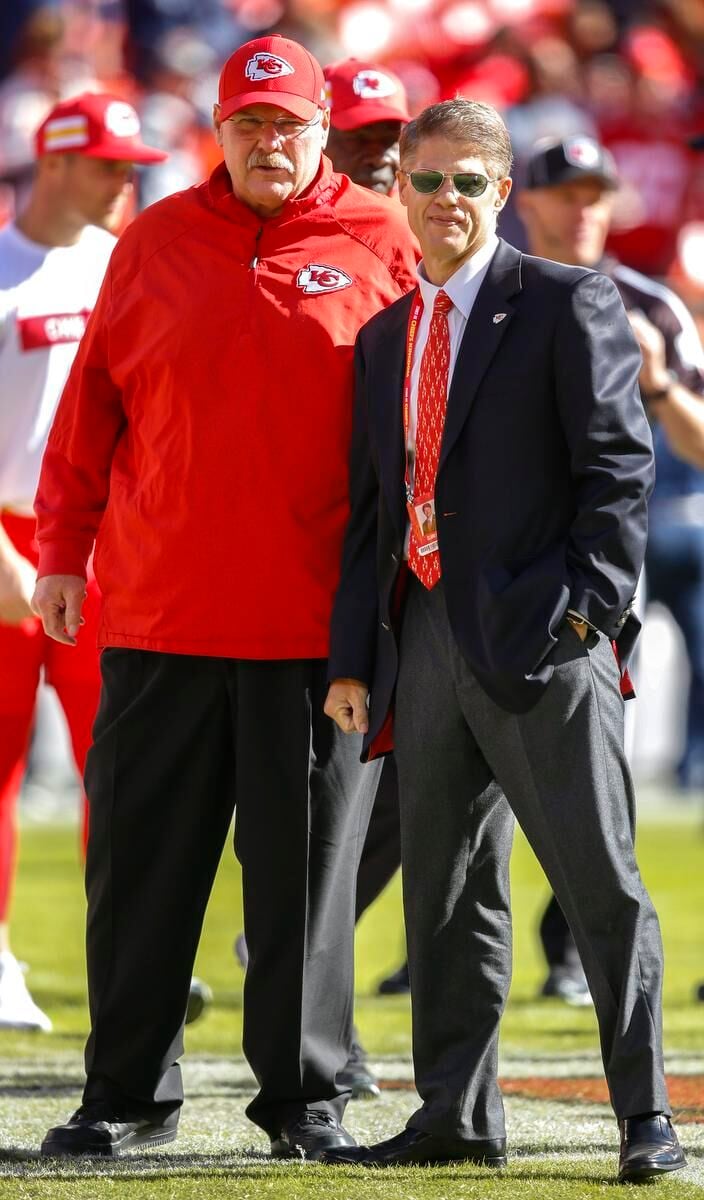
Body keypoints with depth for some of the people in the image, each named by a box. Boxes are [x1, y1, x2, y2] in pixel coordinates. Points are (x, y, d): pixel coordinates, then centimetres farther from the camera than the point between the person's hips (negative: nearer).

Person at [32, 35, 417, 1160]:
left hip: (319, 622, -2)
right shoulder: (156, 242, 8)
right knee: (141, 856, 5)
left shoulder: (381, 244, 2)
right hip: (158, 612, 2)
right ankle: (127, 1093, 13)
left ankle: (305, 1090, 13)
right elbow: (93, 403, 11)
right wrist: (61, 551, 8)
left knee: (306, 861, 3)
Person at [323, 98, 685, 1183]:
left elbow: (618, 467, -6)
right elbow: (371, 508, 18)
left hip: (542, 642, -6)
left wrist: (589, 609, -15)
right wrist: (352, 658, 10)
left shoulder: (569, 306, -1)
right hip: (427, 638, 6)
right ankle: (458, 1118, 16)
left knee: (601, 885, -5)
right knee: (447, 889, 10)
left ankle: (646, 1120, -2)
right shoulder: (384, 338, 18)